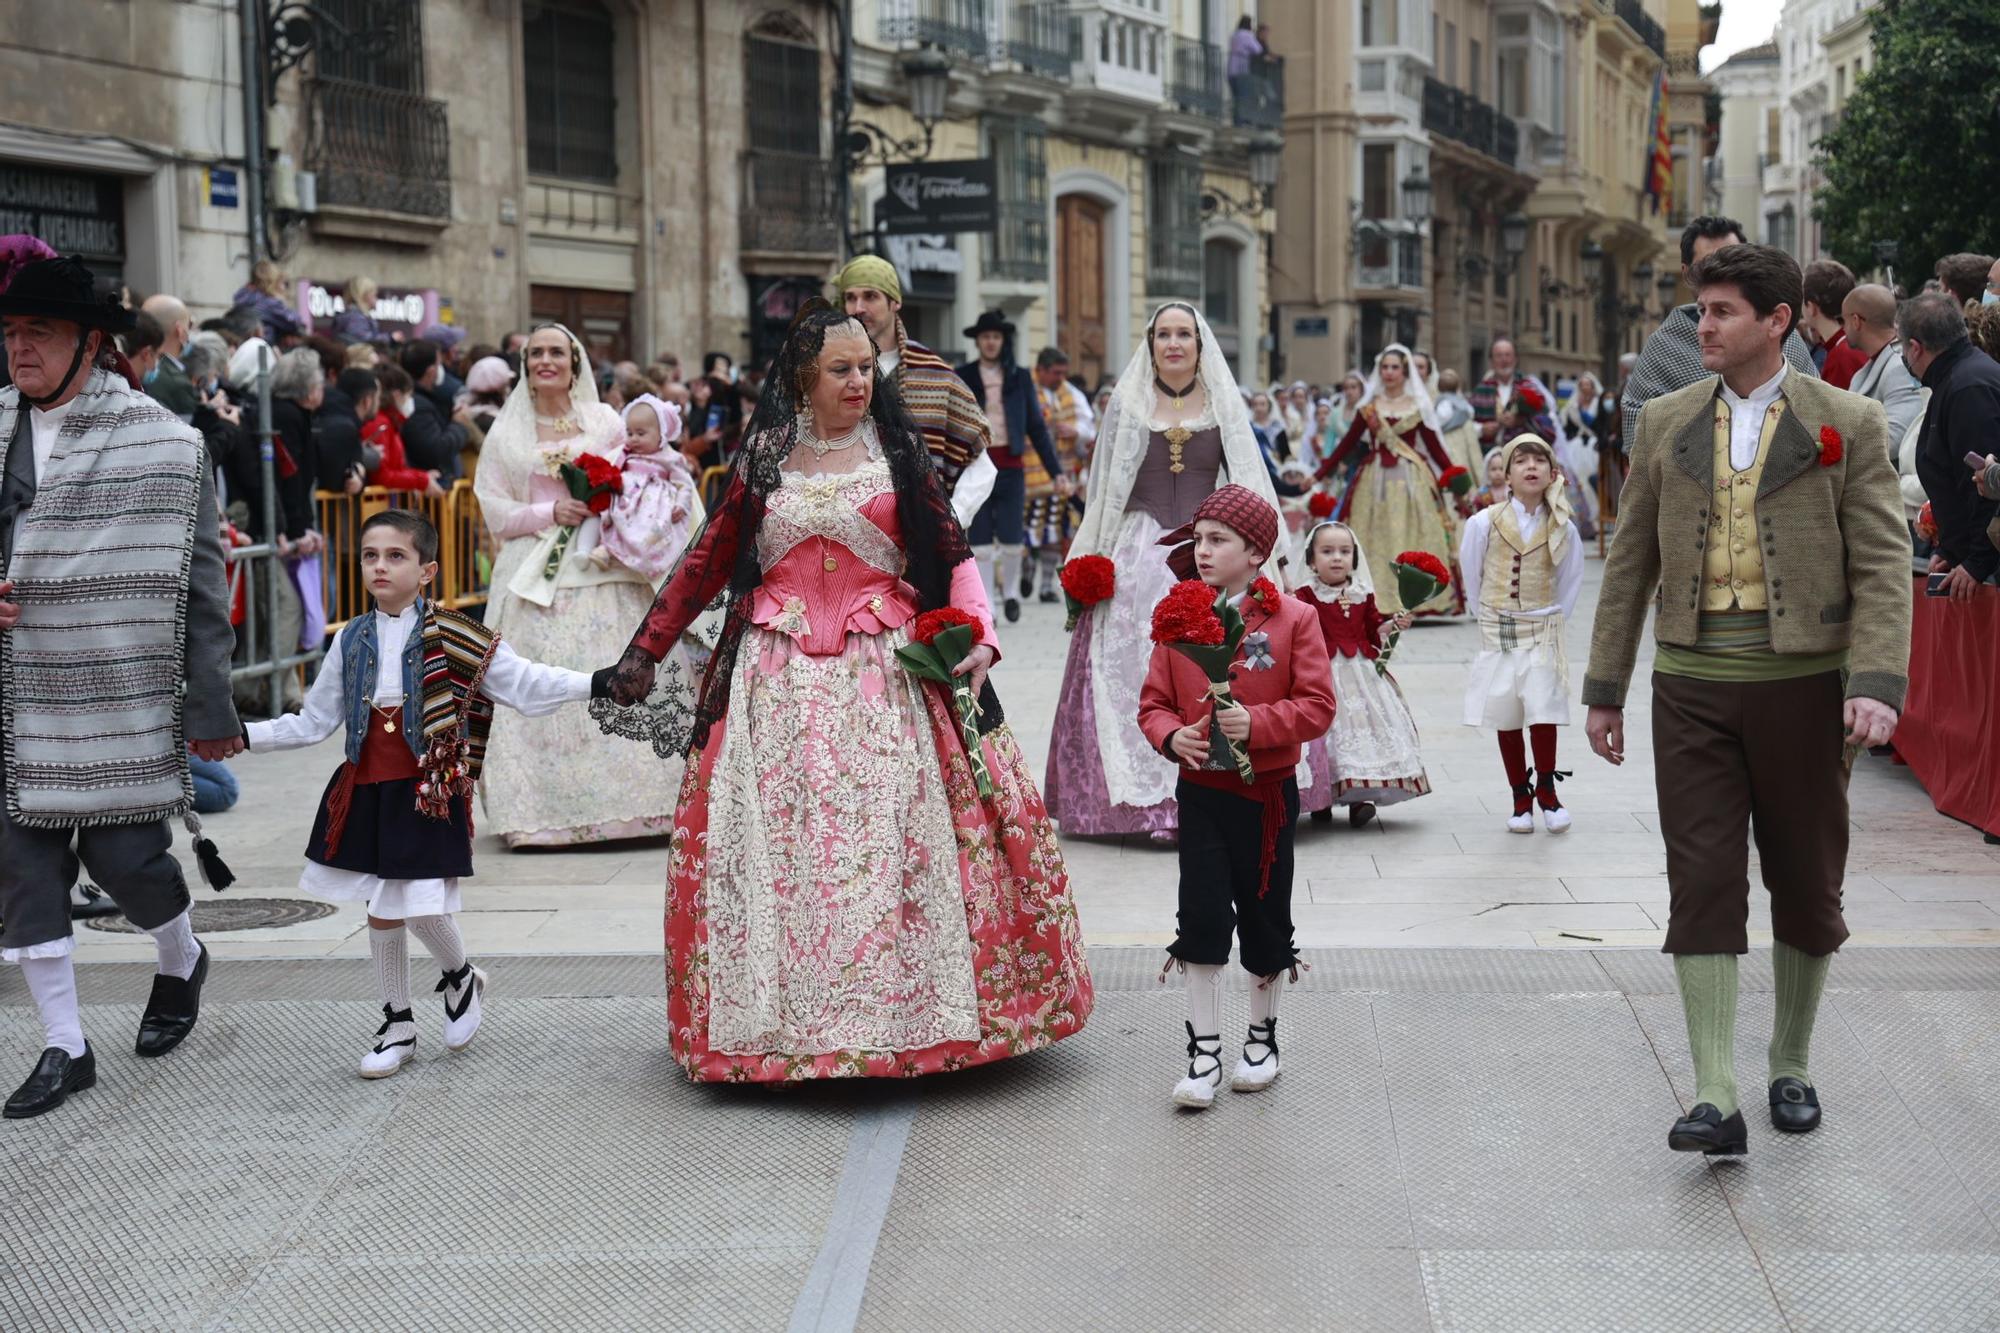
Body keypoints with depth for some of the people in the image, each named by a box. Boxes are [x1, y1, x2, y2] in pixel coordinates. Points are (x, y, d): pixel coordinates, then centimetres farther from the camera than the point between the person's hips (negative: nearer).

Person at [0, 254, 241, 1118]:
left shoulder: (161, 442, -5)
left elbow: (198, 585, -4)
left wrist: (211, 706, -6)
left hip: (121, 695, -4)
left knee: (123, 855, -1)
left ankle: (182, 962, 33)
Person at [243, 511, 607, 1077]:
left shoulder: (451, 638, -5)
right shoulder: (352, 640, 8)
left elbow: (526, 684, -7)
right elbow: (314, 721, 16)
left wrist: (600, 683, -18)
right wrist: (244, 736, 10)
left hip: (428, 790, -4)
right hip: (366, 790, 4)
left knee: (420, 905, -10)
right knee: (381, 910, 9)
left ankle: (461, 977, 23)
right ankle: (397, 1026, 23)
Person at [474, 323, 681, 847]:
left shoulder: (606, 422, 10)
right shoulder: (507, 433, 9)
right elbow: (494, 508, 5)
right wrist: (550, 513, -9)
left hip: (603, 571, 0)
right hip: (535, 577, 0)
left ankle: (625, 804, -1)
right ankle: (541, 812, -1)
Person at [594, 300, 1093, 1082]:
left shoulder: (897, 451, 5)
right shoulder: (764, 457, 7)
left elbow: (953, 554, 3)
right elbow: (707, 562, 11)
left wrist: (979, 637, -12)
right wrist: (644, 653, 10)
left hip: (885, 675, -1)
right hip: (780, 680, 1)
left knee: (890, 839, -4)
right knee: (781, 847, 1)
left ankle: (906, 1009, 4)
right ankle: (785, 1016, 10)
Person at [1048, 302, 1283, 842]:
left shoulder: (1224, 406, 9)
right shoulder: (1126, 406, 7)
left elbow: (1249, 482, 9)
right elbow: (1104, 491, 10)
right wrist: (1088, 567, 6)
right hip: (1140, 554, 0)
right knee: (1144, 675, -5)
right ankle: (1155, 806, -2)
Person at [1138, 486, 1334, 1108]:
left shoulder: (1293, 618, -6)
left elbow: (1317, 706, -10)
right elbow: (1154, 702, 4)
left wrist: (1258, 723, -24)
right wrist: (1170, 736, -17)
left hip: (1267, 793, -1)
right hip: (1200, 792, 1)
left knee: (1264, 917, 10)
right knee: (1202, 917, -3)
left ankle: (1261, 1038, 29)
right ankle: (1204, 1052, 6)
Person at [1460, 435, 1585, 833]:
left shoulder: (1563, 529, -4)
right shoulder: (1484, 523, -6)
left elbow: (1570, 581, 10)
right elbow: (1472, 576, 6)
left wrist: (1553, 620, 9)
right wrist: (1487, 618, 9)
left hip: (1542, 633, -1)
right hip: (1496, 636, 1)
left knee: (1544, 716, -9)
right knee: (1507, 721, 5)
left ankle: (1546, 790, 11)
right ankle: (1521, 799, 16)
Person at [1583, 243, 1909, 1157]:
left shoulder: (1848, 424, -1)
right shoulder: (1665, 423, 7)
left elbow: (1882, 566, -6)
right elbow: (1630, 562, 11)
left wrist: (1877, 683, -19)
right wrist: (1604, 688, 10)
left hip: (1801, 682, -1)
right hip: (1692, 685, 2)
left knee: (1805, 884, 10)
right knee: (1702, 884, -4)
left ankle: (1790, 1065, 29)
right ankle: (1715, 1097, -4)